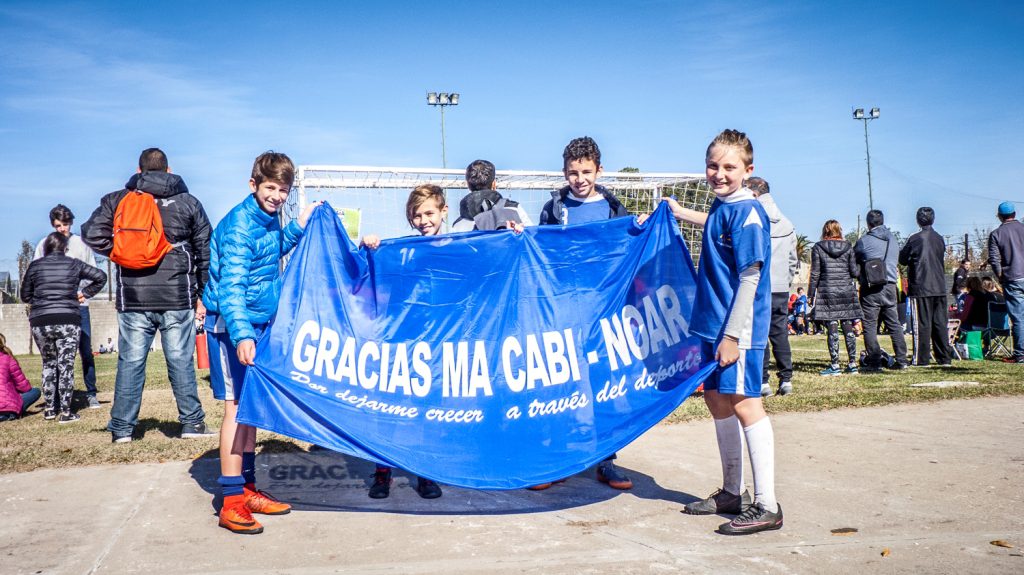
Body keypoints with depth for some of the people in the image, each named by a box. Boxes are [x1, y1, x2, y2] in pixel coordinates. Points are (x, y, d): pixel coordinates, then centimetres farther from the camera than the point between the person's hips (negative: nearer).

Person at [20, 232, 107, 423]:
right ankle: (66, 412, 1)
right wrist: (84, 293, 12)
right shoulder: (74, 264, 4)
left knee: (48, 364, 16)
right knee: (66, 365, 2)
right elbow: (101, 277, 6)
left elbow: (25, 296, 10)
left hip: (41, 322, 2)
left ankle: (49, 409, 19)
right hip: (68, 321, -1)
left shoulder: (35, 266, 5)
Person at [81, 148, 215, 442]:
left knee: (130, 362, 5)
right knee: (181, 361, 3)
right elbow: (205, 251, 8)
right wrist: (201, 295, 13)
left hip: (133, 298, 1)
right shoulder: (189, 202, 8)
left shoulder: (117, 200, 8)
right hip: (177, 297, 0)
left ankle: (121, 429, 9)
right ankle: (192, 422, 7)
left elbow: (92, 234, -4)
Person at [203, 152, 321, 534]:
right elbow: (231, 286, -30)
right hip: (233, 327, -9)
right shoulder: (239, 225, -19)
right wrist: (241, 334, -43)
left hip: (258, 323, 9)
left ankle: (248, 489, 23)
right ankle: (231, 502, -3)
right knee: (237, 406, -8)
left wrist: (300, 225, 15)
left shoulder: (269, 220, 7)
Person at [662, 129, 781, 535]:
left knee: (744, 405, -7)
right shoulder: (720, 206, 10)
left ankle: (766, 507, 2)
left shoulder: (747, 212, -15)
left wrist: (732, 334, -20)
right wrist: (682, 214, 37)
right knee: (717, 400, 14)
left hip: (739, 327, -9)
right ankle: (732, 493, 28)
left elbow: (751, 277, -18)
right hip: (712, 323, 10)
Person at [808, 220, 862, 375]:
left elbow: (815, 274, -3)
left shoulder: (818, 248, -1)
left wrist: (811, 295, 3)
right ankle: (852, 363, 9)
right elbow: (854, 272, 2)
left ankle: (835, 365, -3)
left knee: (832, 330, -3)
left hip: (827, 292, -2)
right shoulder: (848, 247, 4)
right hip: (847, 292, 2)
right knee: (848, 328, 7)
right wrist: (860, 269, 25)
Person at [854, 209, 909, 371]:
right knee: (894, 323, 12)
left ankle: (874, 362, -5)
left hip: (871, 288, -6)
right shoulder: (892, 239, 11)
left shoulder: (864, 241, -6)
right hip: (890, 286, 6)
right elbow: (896, 259, 21)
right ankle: (901, 360, 13)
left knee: (870, 325, -2)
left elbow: (853, 262, 3)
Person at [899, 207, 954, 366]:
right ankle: (945, 358, 12)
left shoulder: (915, 239, -10)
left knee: (922, 324, -2)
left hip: (921, 288, -5)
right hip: (939, 287, 5)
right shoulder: (939, 239, 7)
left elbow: (902, 259, 0)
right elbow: (942, 259, 18)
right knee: (940, 323, 10)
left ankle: (922, 359, -1)